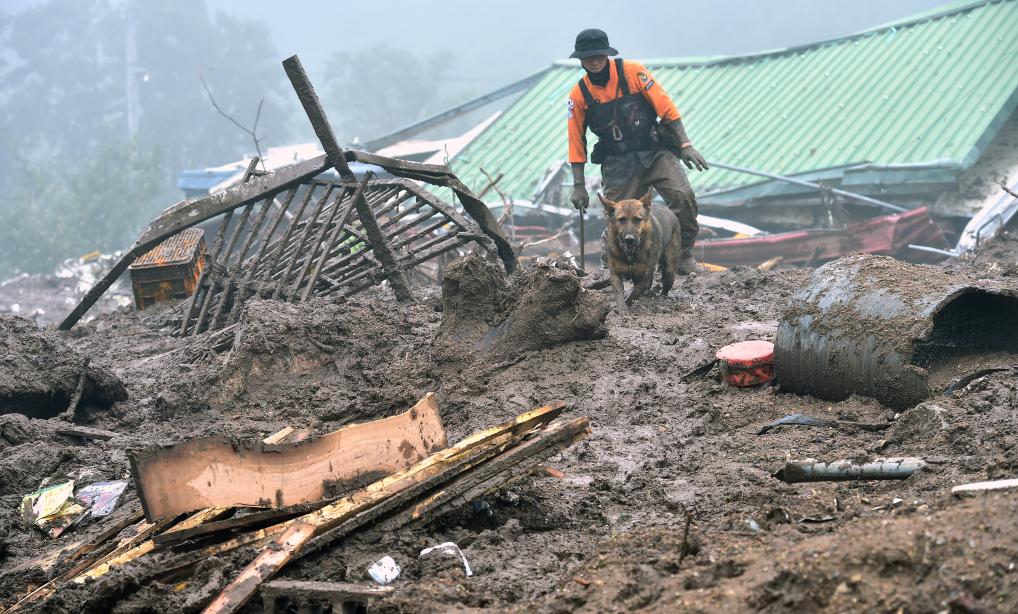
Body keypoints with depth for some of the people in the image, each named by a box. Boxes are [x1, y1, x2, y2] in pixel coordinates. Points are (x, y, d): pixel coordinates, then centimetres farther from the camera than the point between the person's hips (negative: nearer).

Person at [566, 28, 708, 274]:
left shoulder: (632, 71, -4)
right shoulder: (579, 95, 1)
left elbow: (665, 106, -4)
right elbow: (576, 143, 6)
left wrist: (686, 145, -10)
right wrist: (579, 186, 6)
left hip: (656, 151, -1)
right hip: (618, 164, 1)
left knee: (683, 197, -21)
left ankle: (683, 256, -6)